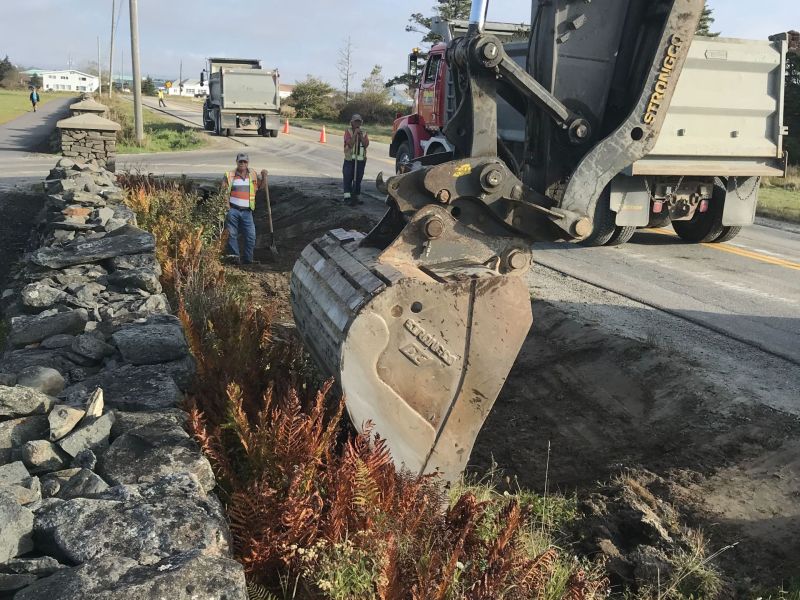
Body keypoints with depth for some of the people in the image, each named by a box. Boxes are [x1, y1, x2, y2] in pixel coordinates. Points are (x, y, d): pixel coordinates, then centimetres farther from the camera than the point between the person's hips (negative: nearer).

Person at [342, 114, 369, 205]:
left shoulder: (364, 133, 10)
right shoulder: (348, 132, 1)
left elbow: (366, 144, -5)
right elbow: (350, 144, -14)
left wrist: (360, 135, -11)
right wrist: (355, 134, -16)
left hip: (361, 160, 3)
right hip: (349, 159, -3)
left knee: (358, 179, 8)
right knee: (348, 178, -7)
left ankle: (356, 197, 17)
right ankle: (347, 197, -8)